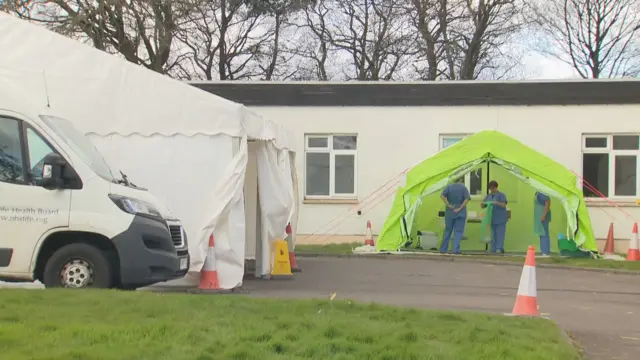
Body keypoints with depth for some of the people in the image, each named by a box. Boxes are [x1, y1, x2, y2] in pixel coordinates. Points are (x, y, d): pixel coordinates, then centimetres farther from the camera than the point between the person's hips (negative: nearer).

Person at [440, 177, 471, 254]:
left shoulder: (449, 186, 2)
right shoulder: (463, 187, -2)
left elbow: (442, 195, -12)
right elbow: (467, 199, -14)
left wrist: (448, 205, -11)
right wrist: (460, 208, -13)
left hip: (450, 212, 2)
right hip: (461, 213, -2)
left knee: (448, 230, 11)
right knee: (458, 231, 2)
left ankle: (443, 249, 14)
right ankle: (456, 249, -4)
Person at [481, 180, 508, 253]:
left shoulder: (501, 195, -2)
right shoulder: (488, 196, 13)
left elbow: (504, 205, -14)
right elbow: (483, 206, 11)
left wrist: (497, 203, -32)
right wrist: (483, 203, -12)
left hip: (500, 219, -5)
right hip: (492, 219, 5)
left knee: (500, 234, -11)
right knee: (493, 235, 4)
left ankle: (499, 249, -15)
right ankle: (493, 249, 4)